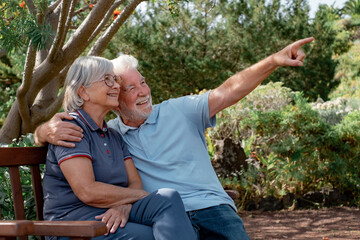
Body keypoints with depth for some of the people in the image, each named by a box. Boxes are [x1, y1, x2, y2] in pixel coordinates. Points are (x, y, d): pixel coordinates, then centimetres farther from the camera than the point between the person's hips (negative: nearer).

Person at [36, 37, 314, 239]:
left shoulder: (180, 111, 12)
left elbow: (226, 93, 0)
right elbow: (41, 134, 13)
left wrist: (274, 60, -13)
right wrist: (48, 130, -15)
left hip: (211, 206, 1)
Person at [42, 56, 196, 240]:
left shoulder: (114, 136, 22)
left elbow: (135, 183, 11)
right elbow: (87, 191, -17)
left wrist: (124, 205, -14)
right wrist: (144, 196, -7)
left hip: (112, 215, 7)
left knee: (168, 198, -22)